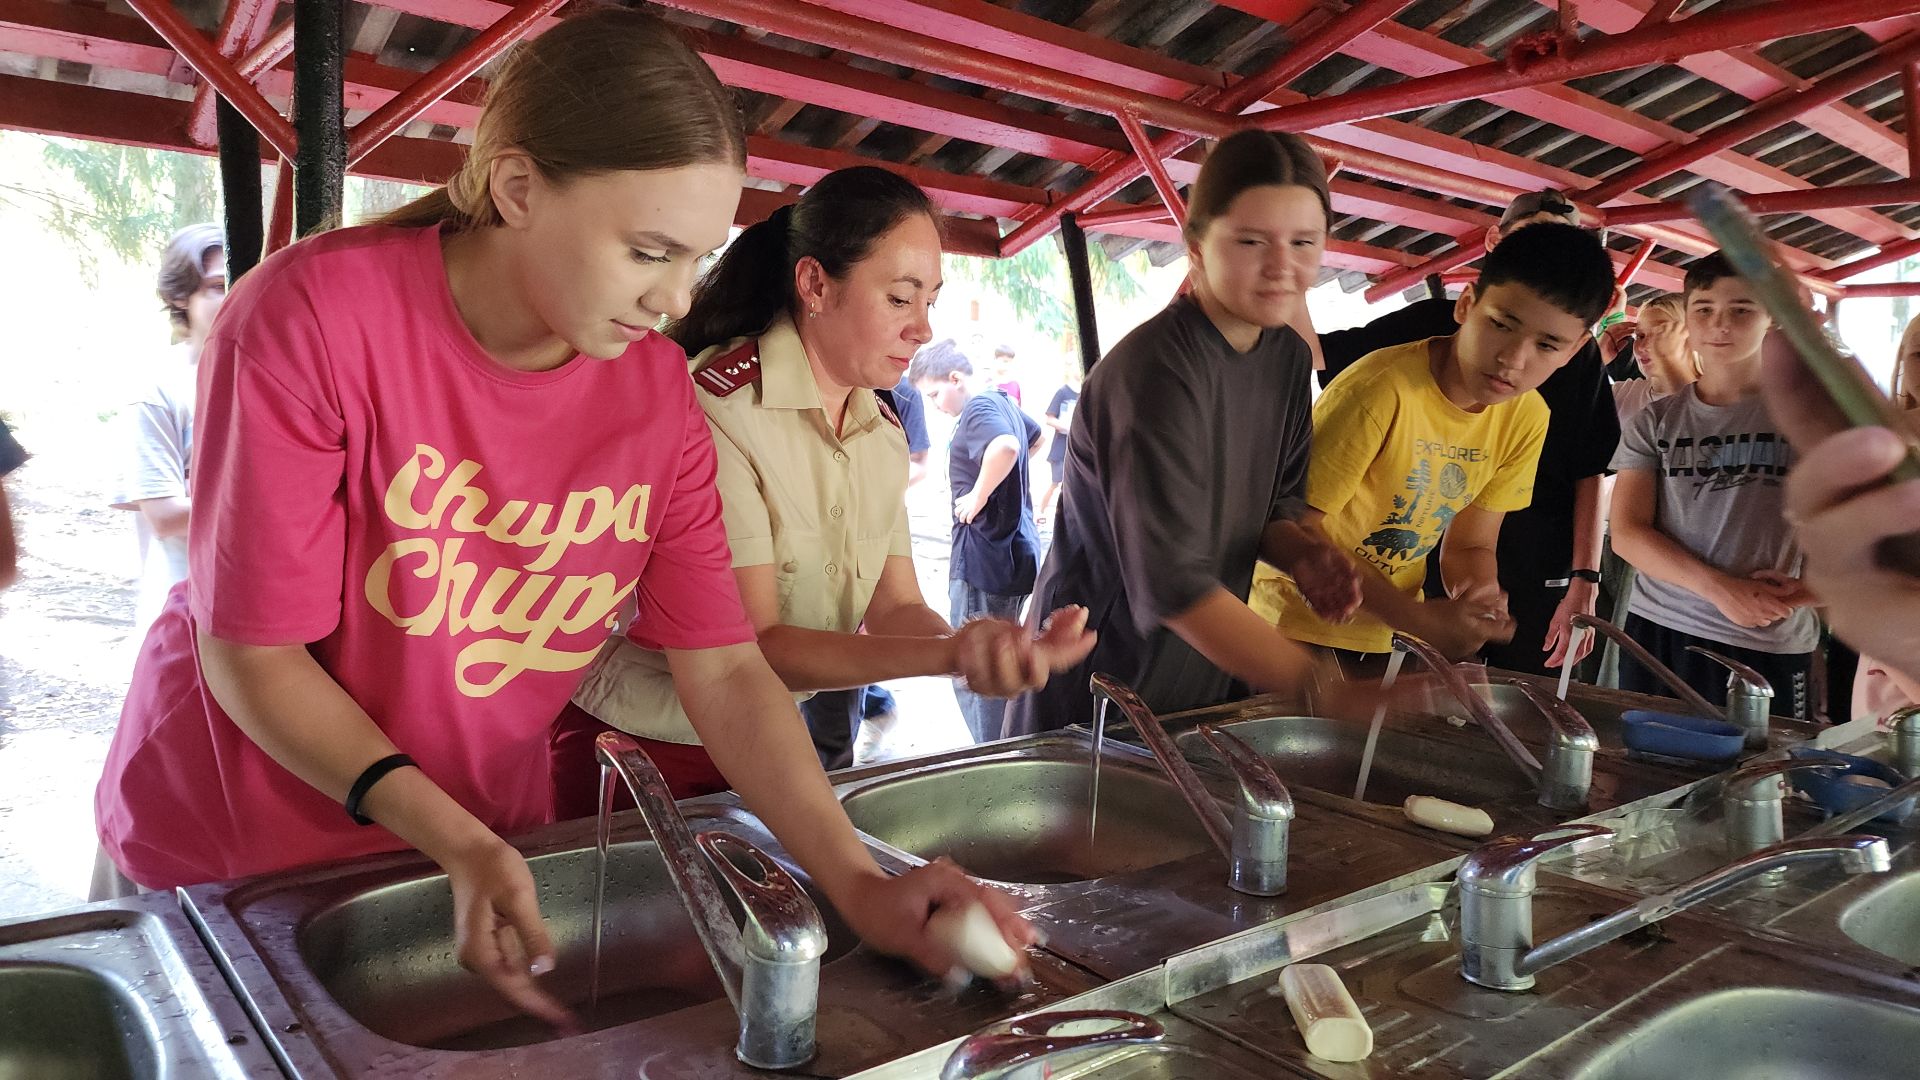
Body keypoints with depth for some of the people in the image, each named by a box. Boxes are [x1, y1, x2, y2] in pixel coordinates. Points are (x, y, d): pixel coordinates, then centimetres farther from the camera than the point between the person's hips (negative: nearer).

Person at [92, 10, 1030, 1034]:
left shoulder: (658, 393, -13)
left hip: (484, 843, 3)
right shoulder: (311, 318, -24)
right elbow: (253, 655, -20)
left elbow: (725, 671, -13)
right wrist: (454, 844, -29)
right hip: (228, 845, -2)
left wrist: (860, 883, -24)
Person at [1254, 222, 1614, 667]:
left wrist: (1480, 594, -20)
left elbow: (1470, 546, 4)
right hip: (1298, 627, -5)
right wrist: (1423, 620, -28)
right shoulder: (1381, 388, -27)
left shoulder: (1527, 419, -6)